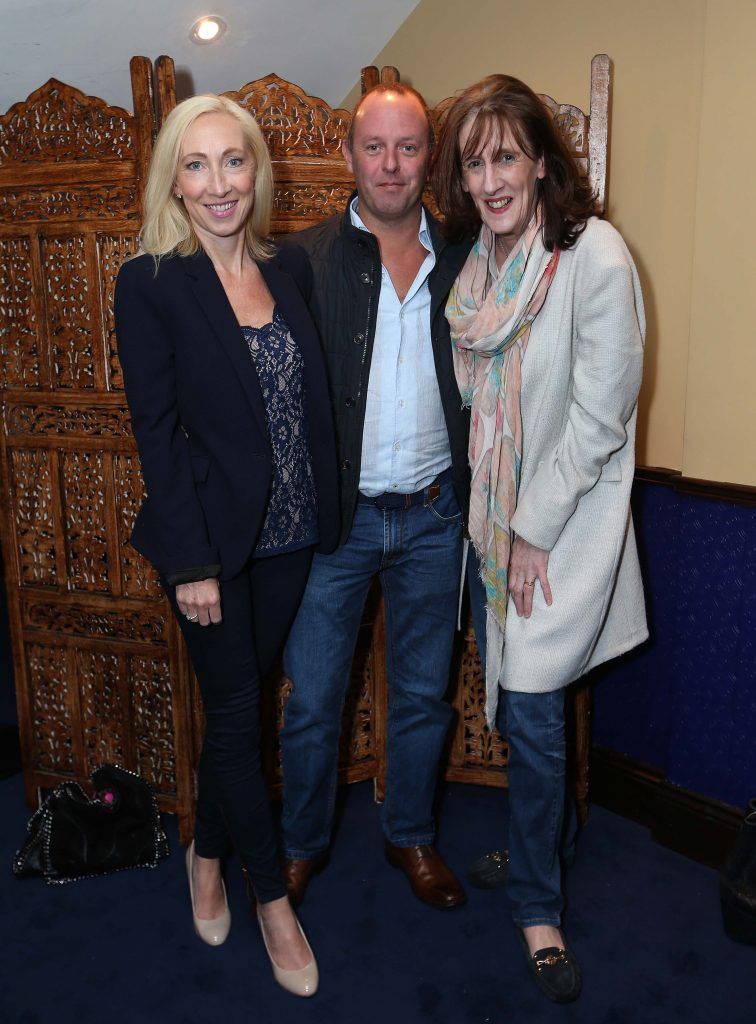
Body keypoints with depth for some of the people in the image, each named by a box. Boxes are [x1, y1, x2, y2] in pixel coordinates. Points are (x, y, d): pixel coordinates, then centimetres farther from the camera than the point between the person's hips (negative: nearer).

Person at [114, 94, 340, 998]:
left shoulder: (290, 271, 6)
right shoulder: (150, 283, -9)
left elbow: (314, 401, 9)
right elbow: (156, 431, -12)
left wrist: (323, 514, 4)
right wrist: (191, 563, -14)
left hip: (289, 536, 5)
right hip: (211, 540, -4)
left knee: (239, 702, 17)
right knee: (236, 713, 7)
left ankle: (208, 853, 40)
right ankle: (272, 895, 27)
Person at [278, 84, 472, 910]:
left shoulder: (462, 260, 4)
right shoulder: (304, 259, -4)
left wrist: (477, 496, 0)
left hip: (434, 515, 3)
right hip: (334, 514, -2)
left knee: (423, 694, 16)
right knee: (311, 698, 9)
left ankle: (411, 835, 38)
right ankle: (301, 842, 33)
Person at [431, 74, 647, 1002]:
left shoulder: (595, 257, -16)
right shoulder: (481, 260, 5)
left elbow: (599, 418, -17)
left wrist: (534, 530, -13)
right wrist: (495, 518, 7)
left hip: (565, 523, -6)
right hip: (499, 512, 6)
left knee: (530, 709, -2)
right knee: (518, 701, 15)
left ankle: (536, 905, 20)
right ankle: (539, 839, 39)